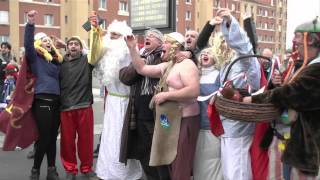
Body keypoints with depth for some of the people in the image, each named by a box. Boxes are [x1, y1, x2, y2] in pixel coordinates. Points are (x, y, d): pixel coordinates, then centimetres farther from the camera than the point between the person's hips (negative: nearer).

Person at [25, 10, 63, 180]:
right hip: (42, 101, -5)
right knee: (44, 137, -3)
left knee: (52, 137, 10)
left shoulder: (57, 59, 18)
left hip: (56, 101, 5)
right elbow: (28, 45, -16)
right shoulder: (35, 57, 2)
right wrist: (30, 24, -26)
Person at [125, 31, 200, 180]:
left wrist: (166, 95, -21)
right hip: (169, 120, 9)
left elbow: (194, 91, -26)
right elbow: (142, 69, 15)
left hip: (184, 120, -9)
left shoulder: (186, 64, -13)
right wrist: (132, 48, 8)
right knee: (171, 165, 17)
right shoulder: (166, 66, 15)